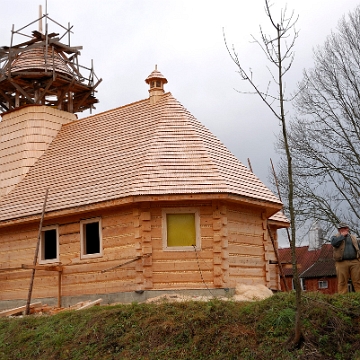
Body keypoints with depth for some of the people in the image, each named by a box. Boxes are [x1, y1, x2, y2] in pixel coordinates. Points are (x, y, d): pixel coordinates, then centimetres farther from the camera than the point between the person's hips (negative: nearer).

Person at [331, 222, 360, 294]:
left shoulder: (353, 237, 23)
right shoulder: (336, 237, 12)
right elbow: (334, 243, -11)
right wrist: (342, 235, -4)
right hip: (342, 263, -3)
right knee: (342, 282, -6)